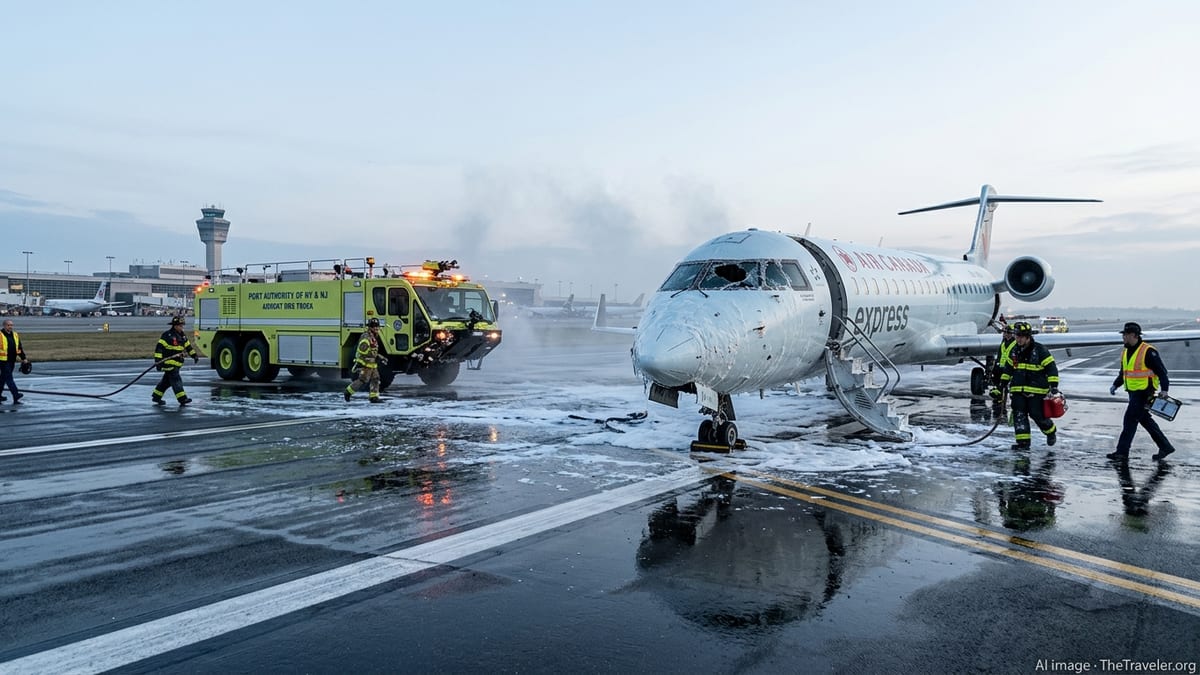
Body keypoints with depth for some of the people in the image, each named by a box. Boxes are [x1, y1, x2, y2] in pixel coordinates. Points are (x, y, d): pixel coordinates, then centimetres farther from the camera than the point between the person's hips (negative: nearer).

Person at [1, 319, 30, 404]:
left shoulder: (15, 335, 12)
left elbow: (20, 348, 17)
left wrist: (23, 358, 13)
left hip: (12, 361, 6)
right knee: (9, 378, -10)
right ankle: (16, 395, -17)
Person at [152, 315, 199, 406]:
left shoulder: (182, 336, 14)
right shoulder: (167, 335, -12)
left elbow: (188, 346, 24)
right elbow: (159, 348, -14)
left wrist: (194, 355, 16)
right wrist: (158, 361, -19)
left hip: (177, 363, 8)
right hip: (168, 362, -8)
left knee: (166, 381, 15)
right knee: (176, 380, -13)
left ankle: (156, 396, 26)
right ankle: (182, 399, -16)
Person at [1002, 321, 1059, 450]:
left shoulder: (1040, 350, -9)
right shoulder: (1015, 351, 9)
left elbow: (1051, 367, -10)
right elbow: (1008, 368, 21)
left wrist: (1053, 384, -17)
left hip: (1036, 390, -5)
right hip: (1018, 389, 5)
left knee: (1037, 414, -4)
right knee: (1019, 414, -3)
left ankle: (1050, 430, 26)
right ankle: (1023, 441, 0)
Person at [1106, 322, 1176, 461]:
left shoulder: (1148, 351, -15)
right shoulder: (1125, 352, 11)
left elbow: (1161, 371, -14)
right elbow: (1123, 373, 22)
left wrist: (1164, 389, -21)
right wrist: (1115, 385, 11)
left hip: (1144, 392, -9)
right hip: (1133, 392, 9)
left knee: (1130, 419, -7)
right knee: (1145, 419, 15)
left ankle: (1122, 452, -2)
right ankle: (1165, 447, 26)